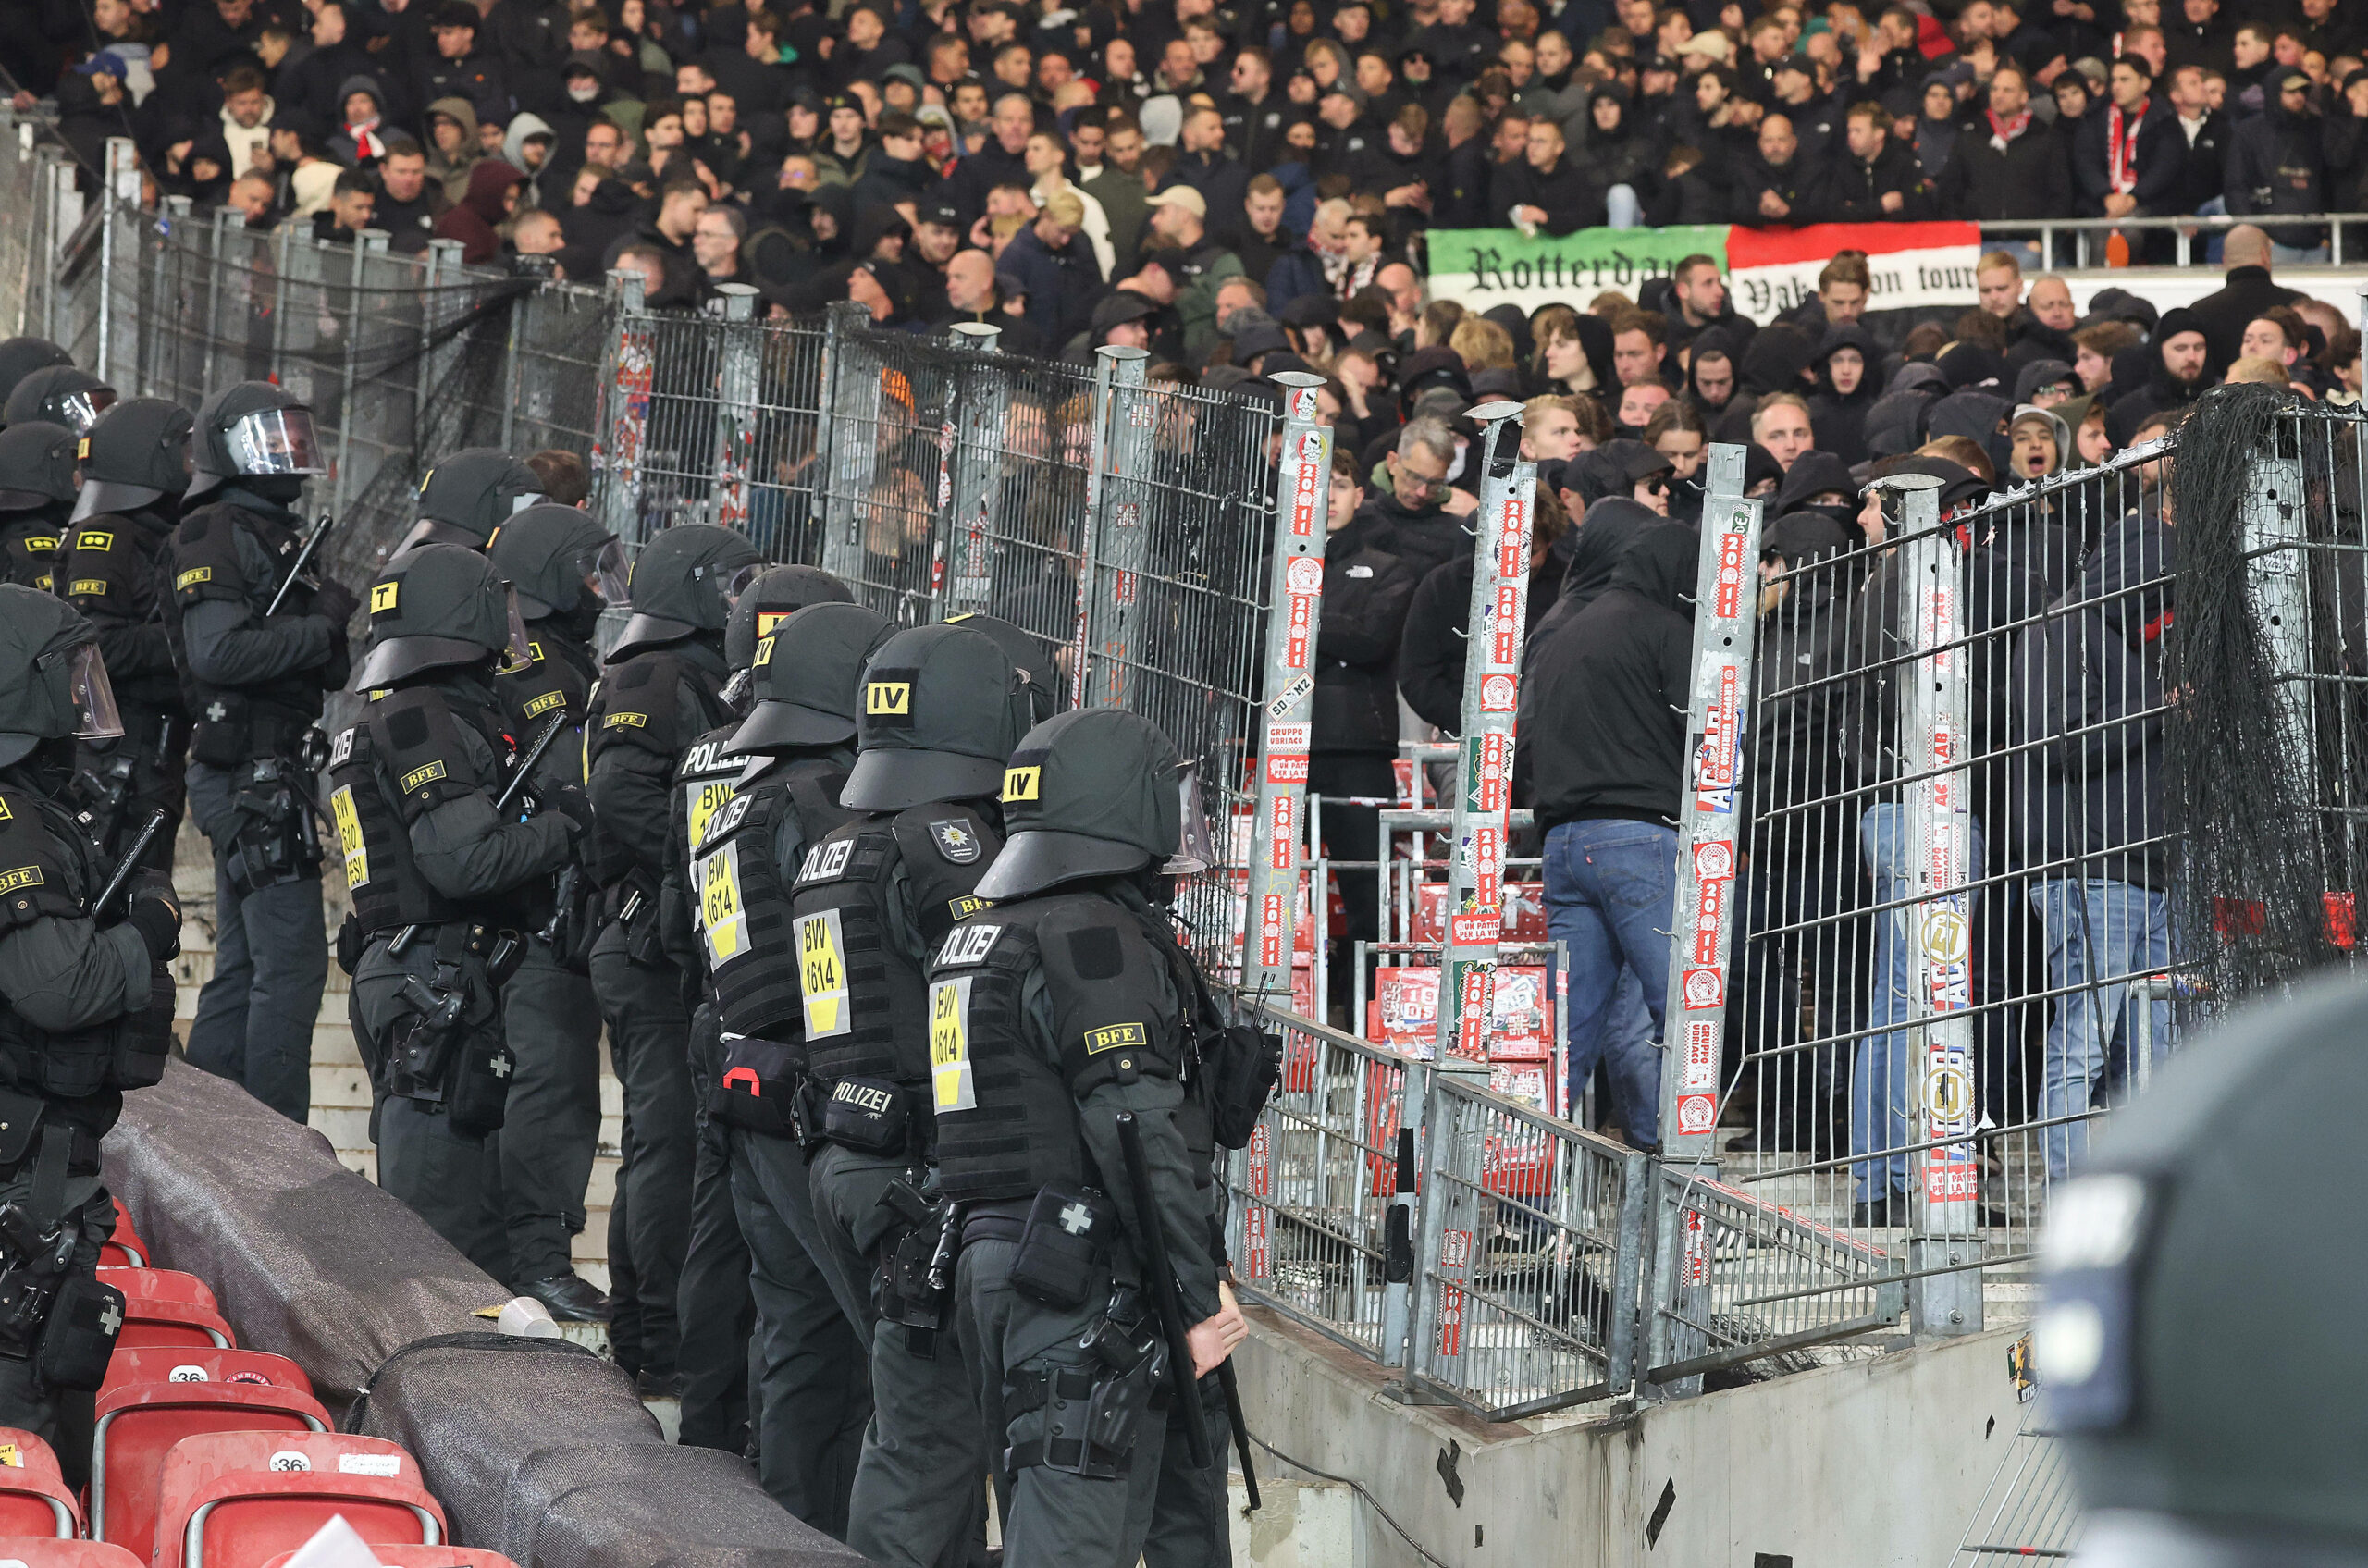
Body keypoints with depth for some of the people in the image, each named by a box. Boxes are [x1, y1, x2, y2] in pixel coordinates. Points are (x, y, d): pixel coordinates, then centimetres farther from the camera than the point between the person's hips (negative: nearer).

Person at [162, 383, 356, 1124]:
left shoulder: (276, 535, 19)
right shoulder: (215, 536, -11)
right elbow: (218, 651, -25)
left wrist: (341, 636, 7)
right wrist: (322, 630, -18)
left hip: (269, 777, 10)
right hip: (252, 777, -10)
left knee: (243, 965, 15)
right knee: (291, 960, -10)